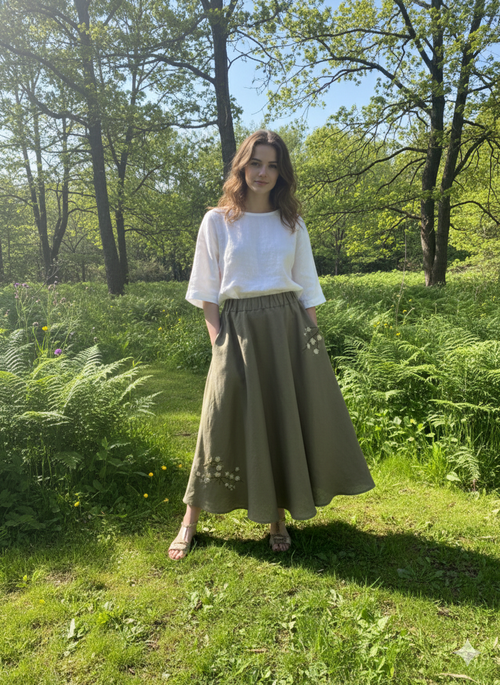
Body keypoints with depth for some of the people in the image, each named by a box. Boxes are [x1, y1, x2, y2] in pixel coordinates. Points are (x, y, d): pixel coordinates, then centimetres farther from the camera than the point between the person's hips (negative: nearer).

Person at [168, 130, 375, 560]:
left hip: (289, 327, 3)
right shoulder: (218, 220, 2)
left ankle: (279, 516, 23)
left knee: (288, 421, 5)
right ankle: (191, 520, 16)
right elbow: (206, 289, 1)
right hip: (239, 329, -2)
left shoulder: (291, 223, 9)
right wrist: (218, 338, -8)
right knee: (225, 424, 0)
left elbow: (307, 286, 10)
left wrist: (313, 338, 3)